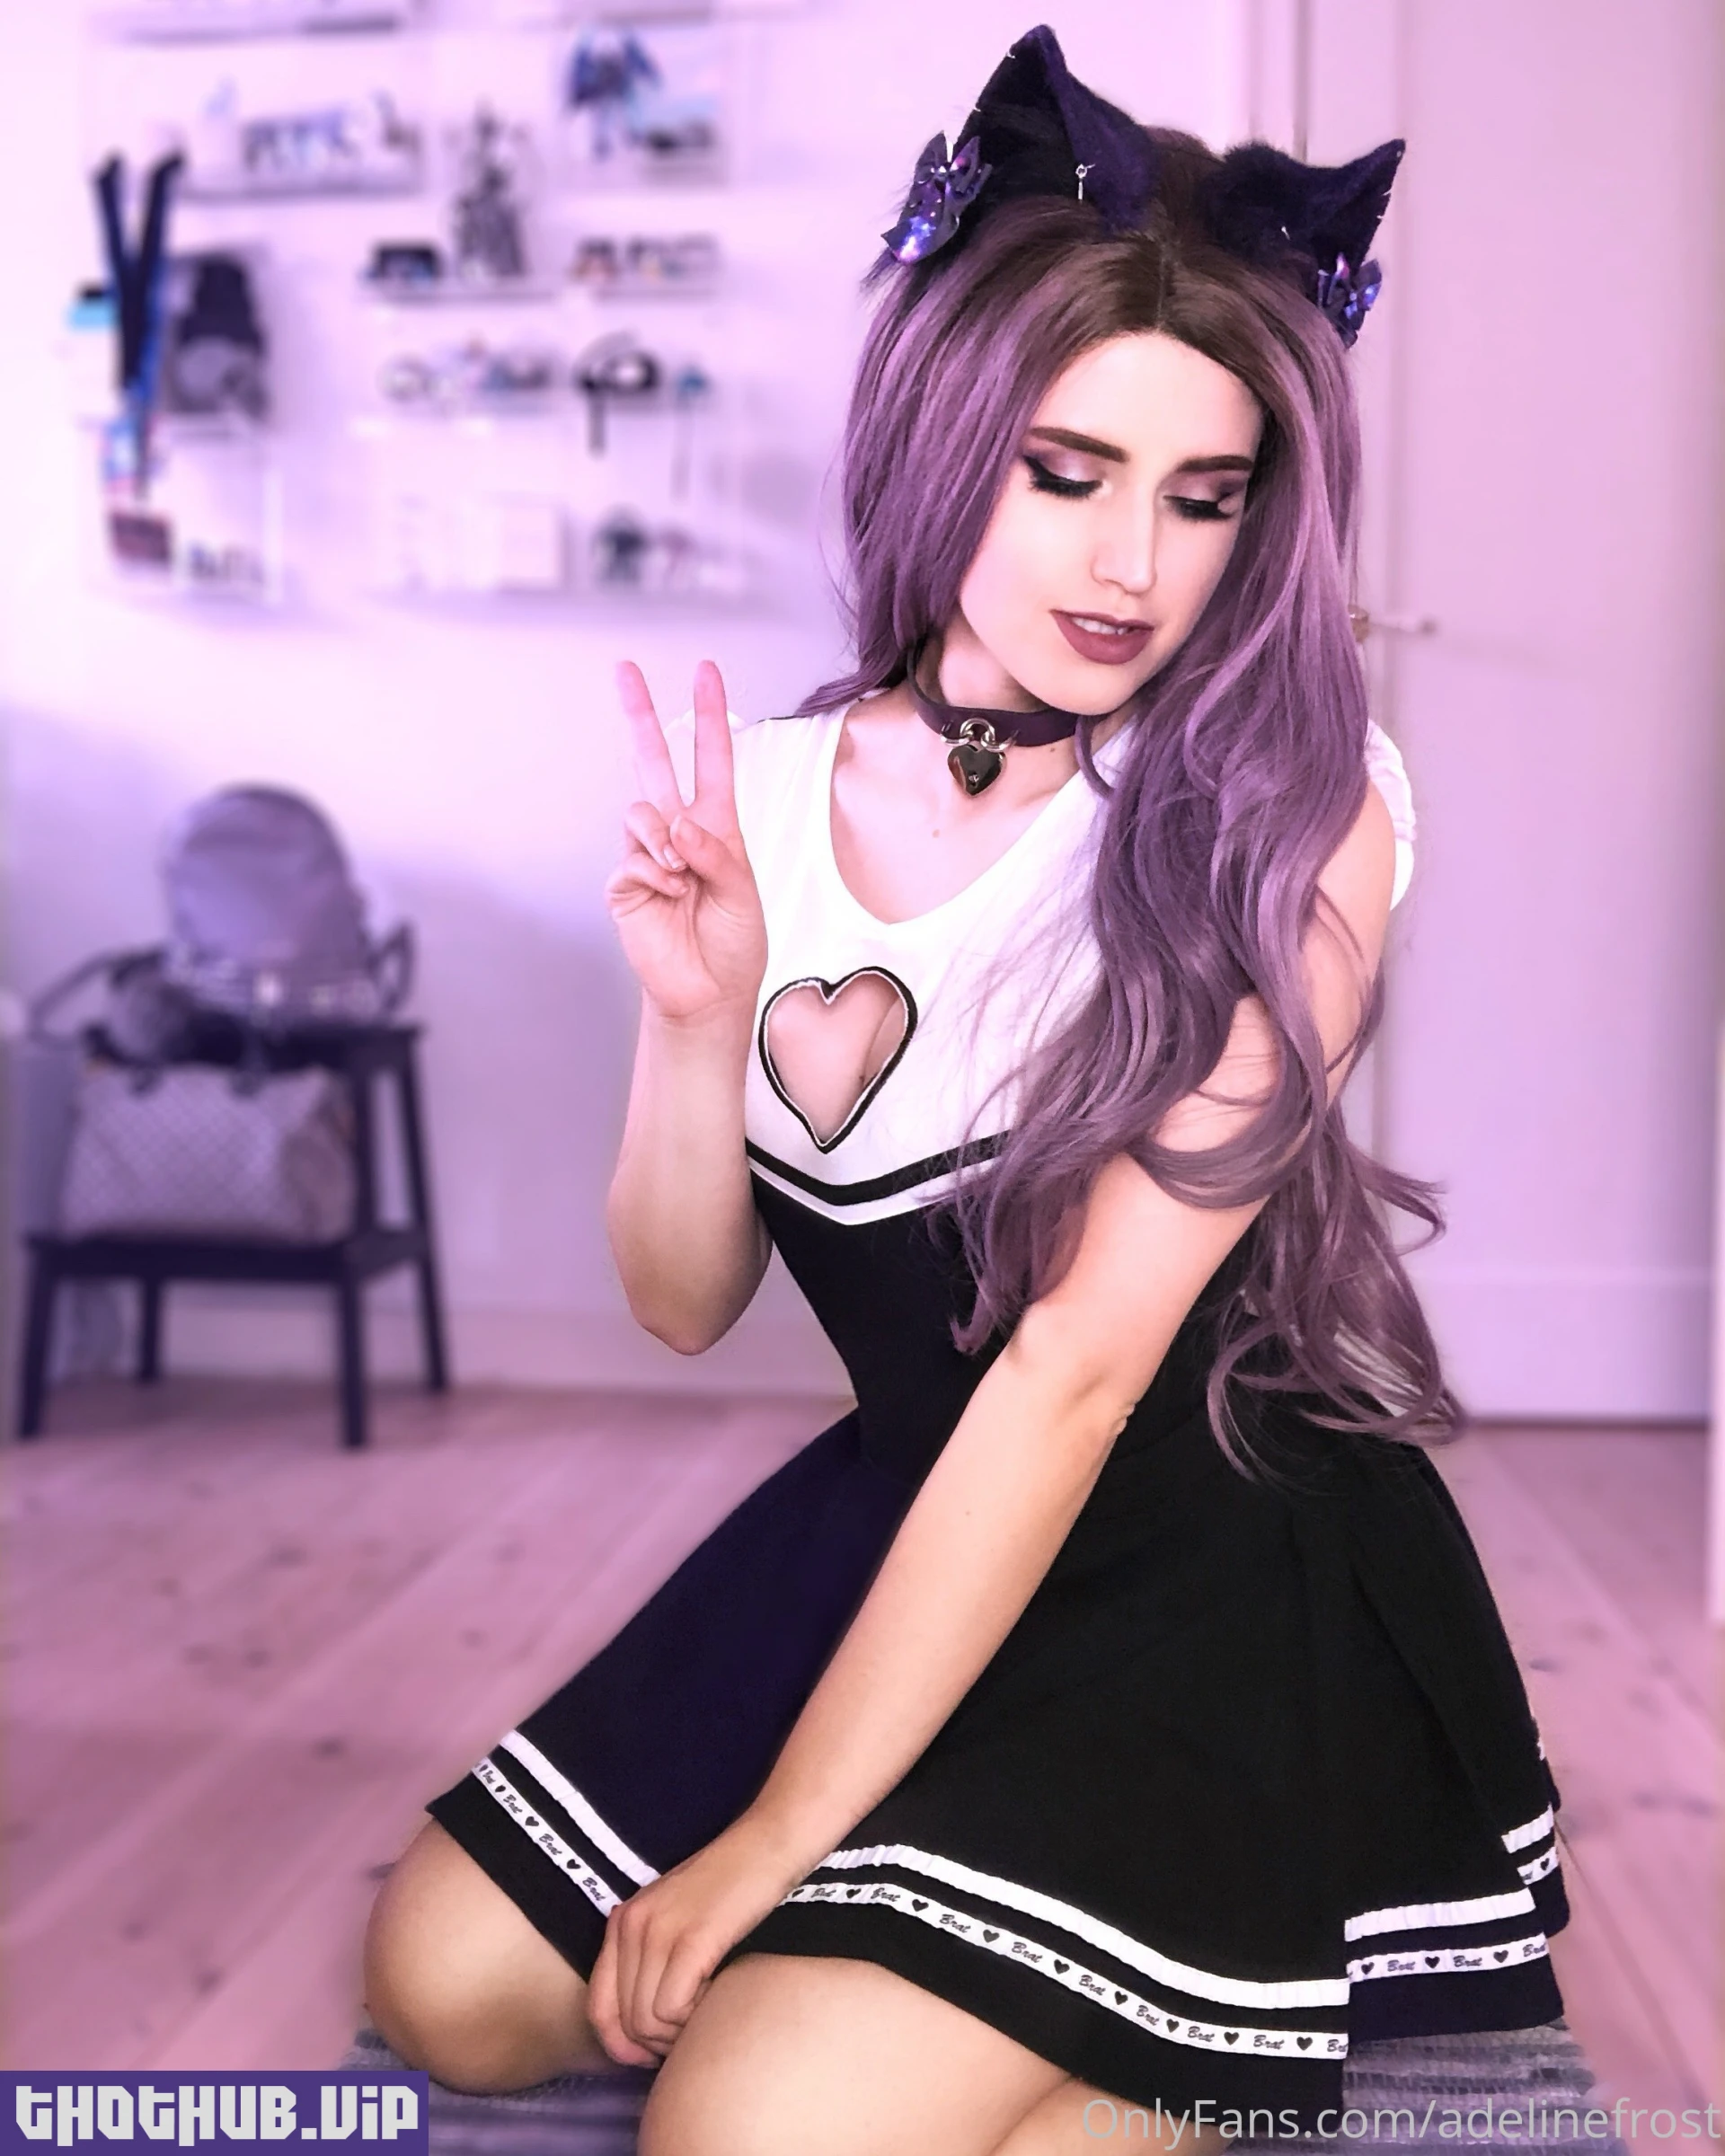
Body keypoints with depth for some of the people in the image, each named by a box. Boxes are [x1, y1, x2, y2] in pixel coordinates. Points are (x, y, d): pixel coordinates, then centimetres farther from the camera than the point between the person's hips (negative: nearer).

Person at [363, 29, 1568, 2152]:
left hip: (1222, 1575, -5)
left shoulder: (1289, 817, -17)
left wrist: (776, 1837, -19)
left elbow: (1077, 1366, -22)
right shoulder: (767, 796, -3)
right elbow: (686, 1302, 0)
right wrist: (697, 1008, -20)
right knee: (450, 1982, 4)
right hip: (905, 1518, 5)